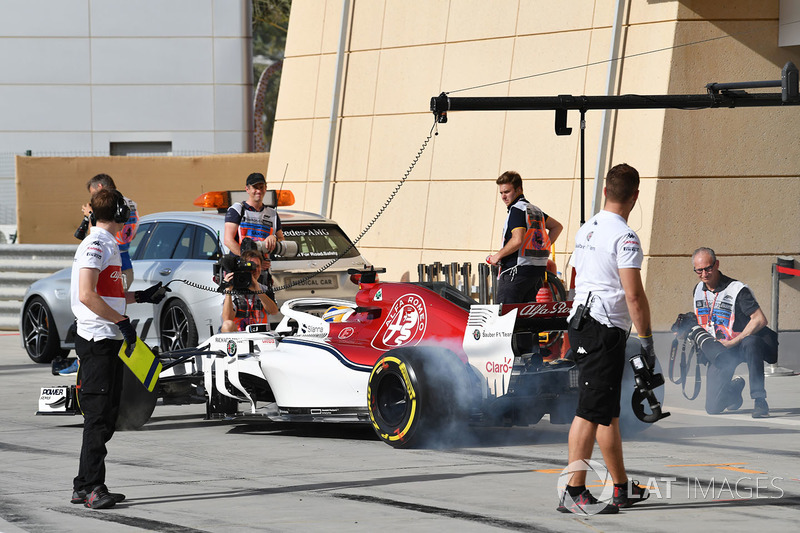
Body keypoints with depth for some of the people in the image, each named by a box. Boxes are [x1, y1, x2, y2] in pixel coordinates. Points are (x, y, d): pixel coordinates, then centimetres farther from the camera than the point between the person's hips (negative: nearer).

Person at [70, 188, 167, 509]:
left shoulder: (107, 245, 19)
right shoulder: (96, 245, -12)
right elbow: (87, 295, -22)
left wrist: (140, 297, 24)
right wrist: (122, 321, -20)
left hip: (110, 340, 10)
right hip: (98, 339, -10)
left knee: (106, 414, 12)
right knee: (98, 414, -10)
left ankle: (84, 487, 16)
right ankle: (92, 488, -10)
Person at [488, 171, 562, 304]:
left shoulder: (517, 209, -11)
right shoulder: (534, 209, 17)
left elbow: (517, 240, -23)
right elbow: (557, 226, 28)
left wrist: (498, 256, -11)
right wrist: (542, 248, 22)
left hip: (517, 270, -9)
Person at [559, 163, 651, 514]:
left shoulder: (585, 231, 13)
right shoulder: (624, 236, -13)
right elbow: (634, 295, -18)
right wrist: (646, 339, -12)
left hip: (580, 323, 9)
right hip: (606, 330, -9)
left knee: (608, 410, 15)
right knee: (591, 412, -7)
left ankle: (622, 488, 20)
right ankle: (573, 492, -6)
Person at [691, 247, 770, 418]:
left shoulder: (737, 290, -15)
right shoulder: (699, 290, 5)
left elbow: (760, 320, -22)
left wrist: (733, 342, -27)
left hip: (742, 342, -5)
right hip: (719, 351, 5)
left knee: (751, 343, -44)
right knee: (712, 408, -8)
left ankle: (760, 400, -34)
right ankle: (734, 389, 29)